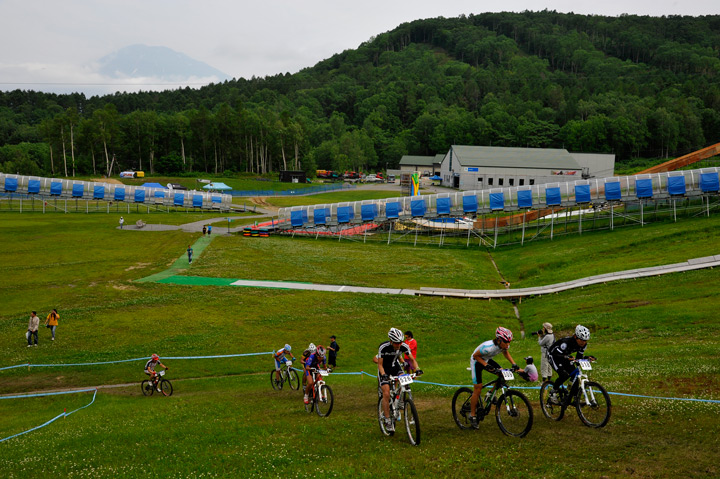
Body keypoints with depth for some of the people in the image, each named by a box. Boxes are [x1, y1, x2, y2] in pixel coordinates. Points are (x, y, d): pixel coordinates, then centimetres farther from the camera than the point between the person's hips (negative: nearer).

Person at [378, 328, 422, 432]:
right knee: (386, 394, -16)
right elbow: (380, 364, -23)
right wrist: (383, 375, -40)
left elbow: (412, 359, -12)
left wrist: (417, 369, -31)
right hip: (384, 369, -3)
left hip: (395, 366, 3)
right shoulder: (383, 347, -31)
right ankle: (388, 421, -7)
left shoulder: (404, 346, -22)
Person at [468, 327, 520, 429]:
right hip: (477, 361, -6)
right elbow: (475, 356, -25)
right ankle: (472, 416, 4)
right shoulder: (489, 347, -39)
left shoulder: (505, 345, -19)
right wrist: (486, 366, -33)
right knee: (477, 389, -8)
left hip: (487, 360, 6)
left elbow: (506, 353, 6)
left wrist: (514, 364, -7)